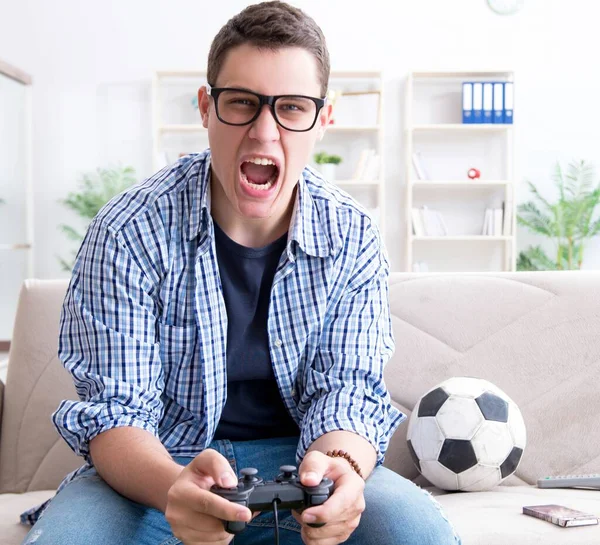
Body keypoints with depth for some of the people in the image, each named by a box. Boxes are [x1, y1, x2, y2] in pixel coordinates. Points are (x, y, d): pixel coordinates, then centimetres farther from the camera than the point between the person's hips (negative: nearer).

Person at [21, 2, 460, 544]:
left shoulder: (352, 239, -6)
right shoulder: (129, 233, -14)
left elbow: (345, 388, -7)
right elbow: (115, 410, -15)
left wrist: (338, 463, -32)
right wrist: (174, 487, -38)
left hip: (295, 459, 2)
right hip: (158, 469, -1)